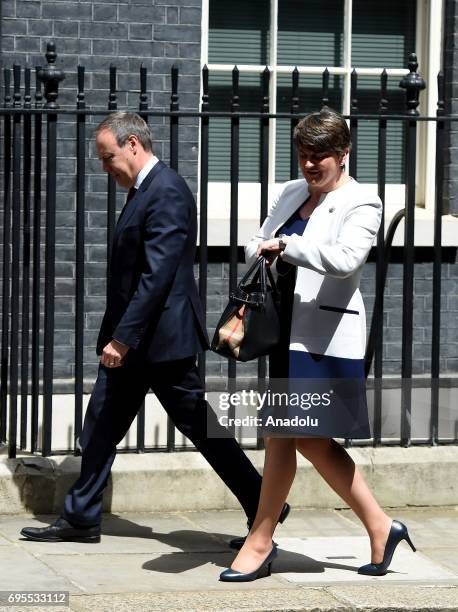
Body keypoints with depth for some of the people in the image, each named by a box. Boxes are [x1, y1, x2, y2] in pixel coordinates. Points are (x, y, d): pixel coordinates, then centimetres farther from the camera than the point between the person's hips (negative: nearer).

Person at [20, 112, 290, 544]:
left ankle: (263, 506, 8)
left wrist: (123, 338, -23)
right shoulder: (144, 190, 14)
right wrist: (116, 336, 16)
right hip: (132, 340, 10)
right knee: (101, 427, 10)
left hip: (160, 338, -10)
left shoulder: (167, 193, -17)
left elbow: (157, 276, -23)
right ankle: (80, 519, 16)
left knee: (201, 427, -2)